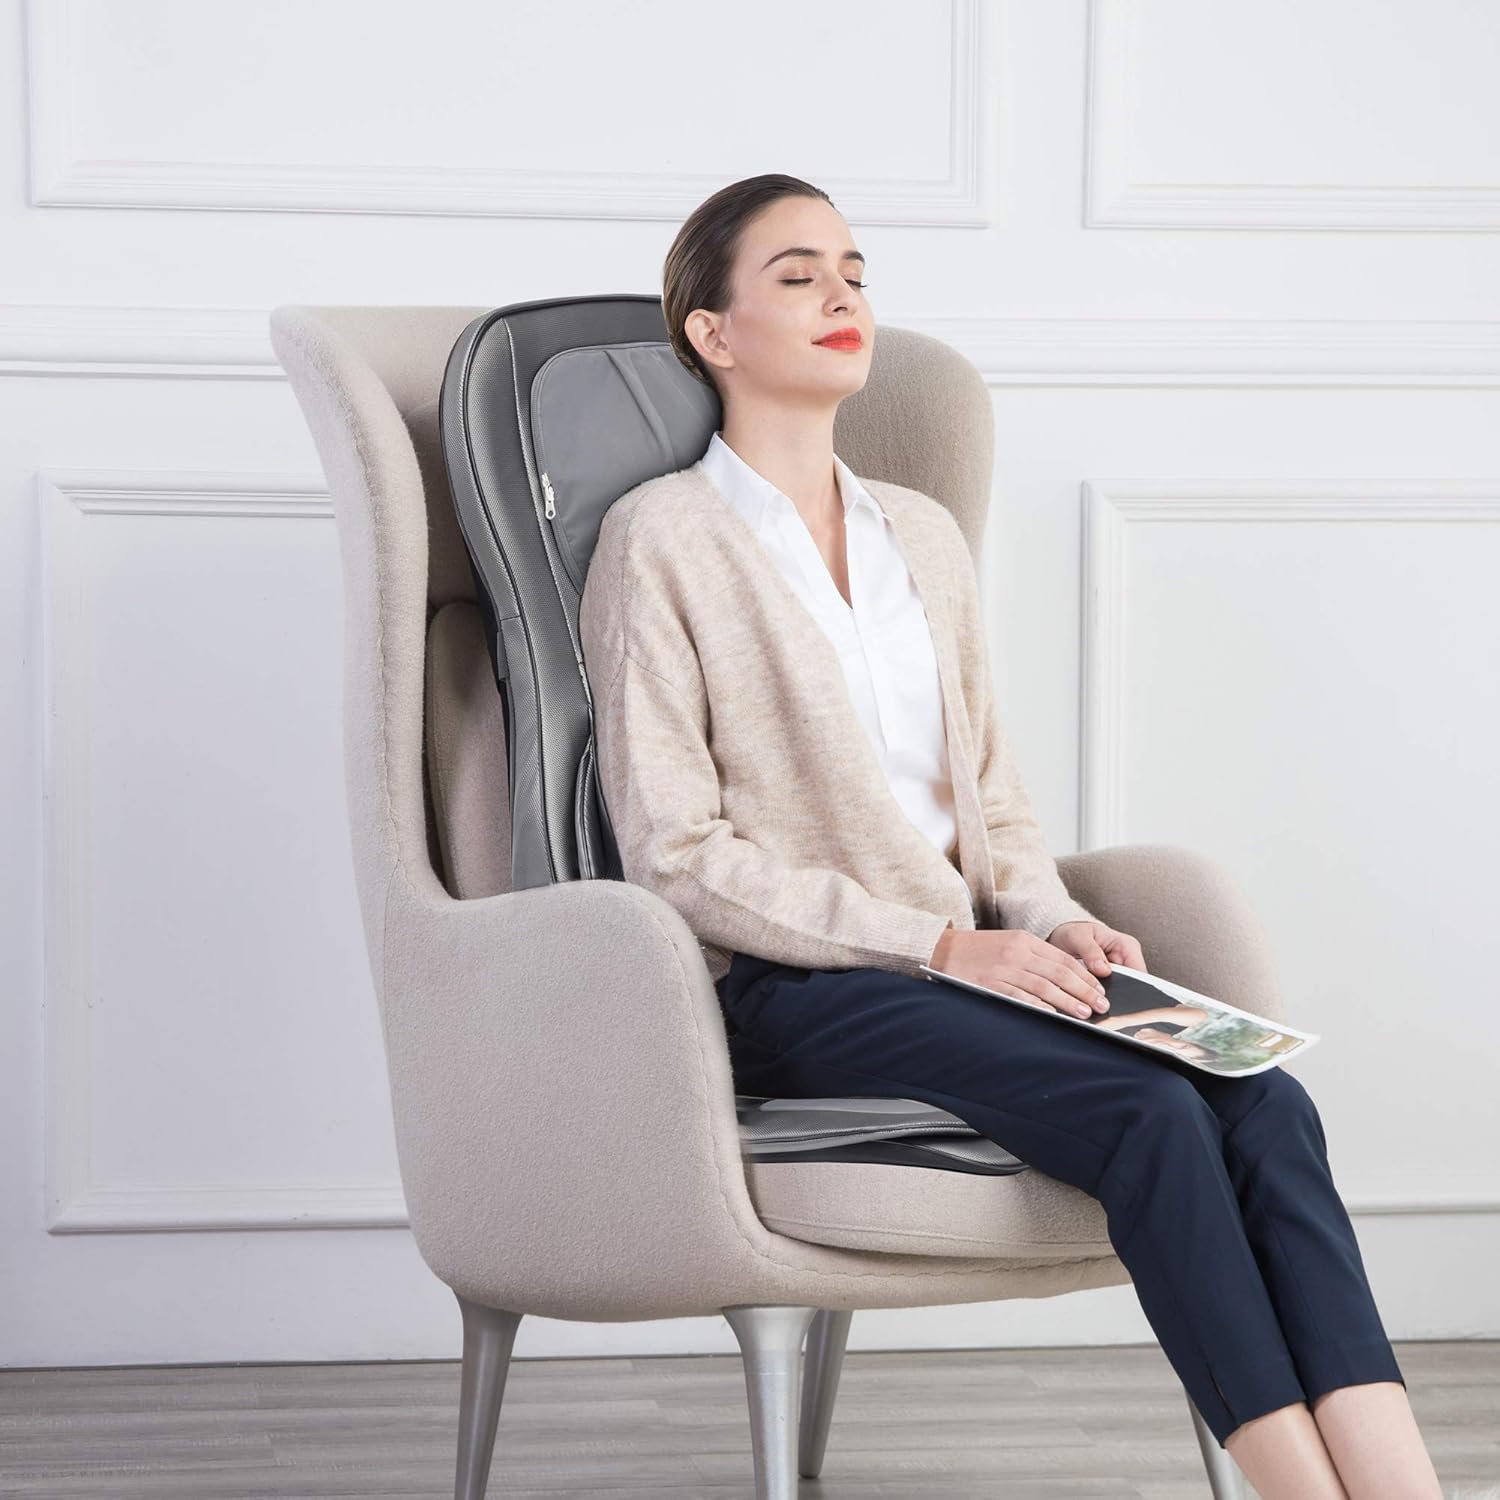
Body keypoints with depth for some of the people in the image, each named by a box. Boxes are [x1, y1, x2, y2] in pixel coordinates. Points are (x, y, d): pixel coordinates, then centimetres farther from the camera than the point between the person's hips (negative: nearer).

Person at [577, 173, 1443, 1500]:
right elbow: (678, 857, -8)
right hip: (789, 992, -6)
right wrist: (940, 942, -14)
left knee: (1264, 1103, -23)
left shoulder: (924, 535, 19)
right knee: (1152, 1112, -30)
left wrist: (1057, 923, -2)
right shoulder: (661, 540, -1)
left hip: (966, 961, 6)